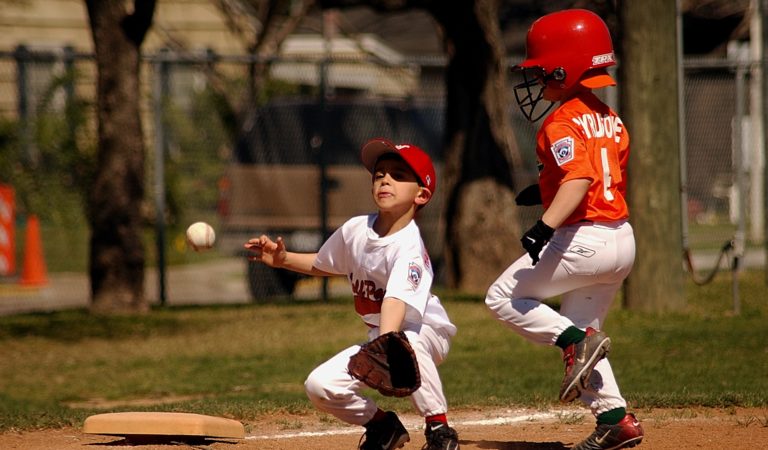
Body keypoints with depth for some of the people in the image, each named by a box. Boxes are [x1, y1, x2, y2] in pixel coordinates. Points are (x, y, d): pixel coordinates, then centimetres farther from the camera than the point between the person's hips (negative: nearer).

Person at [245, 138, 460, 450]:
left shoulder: (409, 248, -27)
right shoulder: (355, 230, -7)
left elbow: (396, 300, -45)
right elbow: (323, 265, 15)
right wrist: (283, 260, -1)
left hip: (426, 333, -6)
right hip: (378, 335, 6)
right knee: (320, 386, -12)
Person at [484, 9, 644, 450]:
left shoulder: (563, 122, -13)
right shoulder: (610, 120, 14)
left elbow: (580, 178, -28)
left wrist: (547, 225, -39)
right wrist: (548, 190, 27)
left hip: (583, 239, -9)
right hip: (623, 240, 9)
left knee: (504, 297, 4)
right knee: (580, 334, 19)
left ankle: (576, 340, -11)